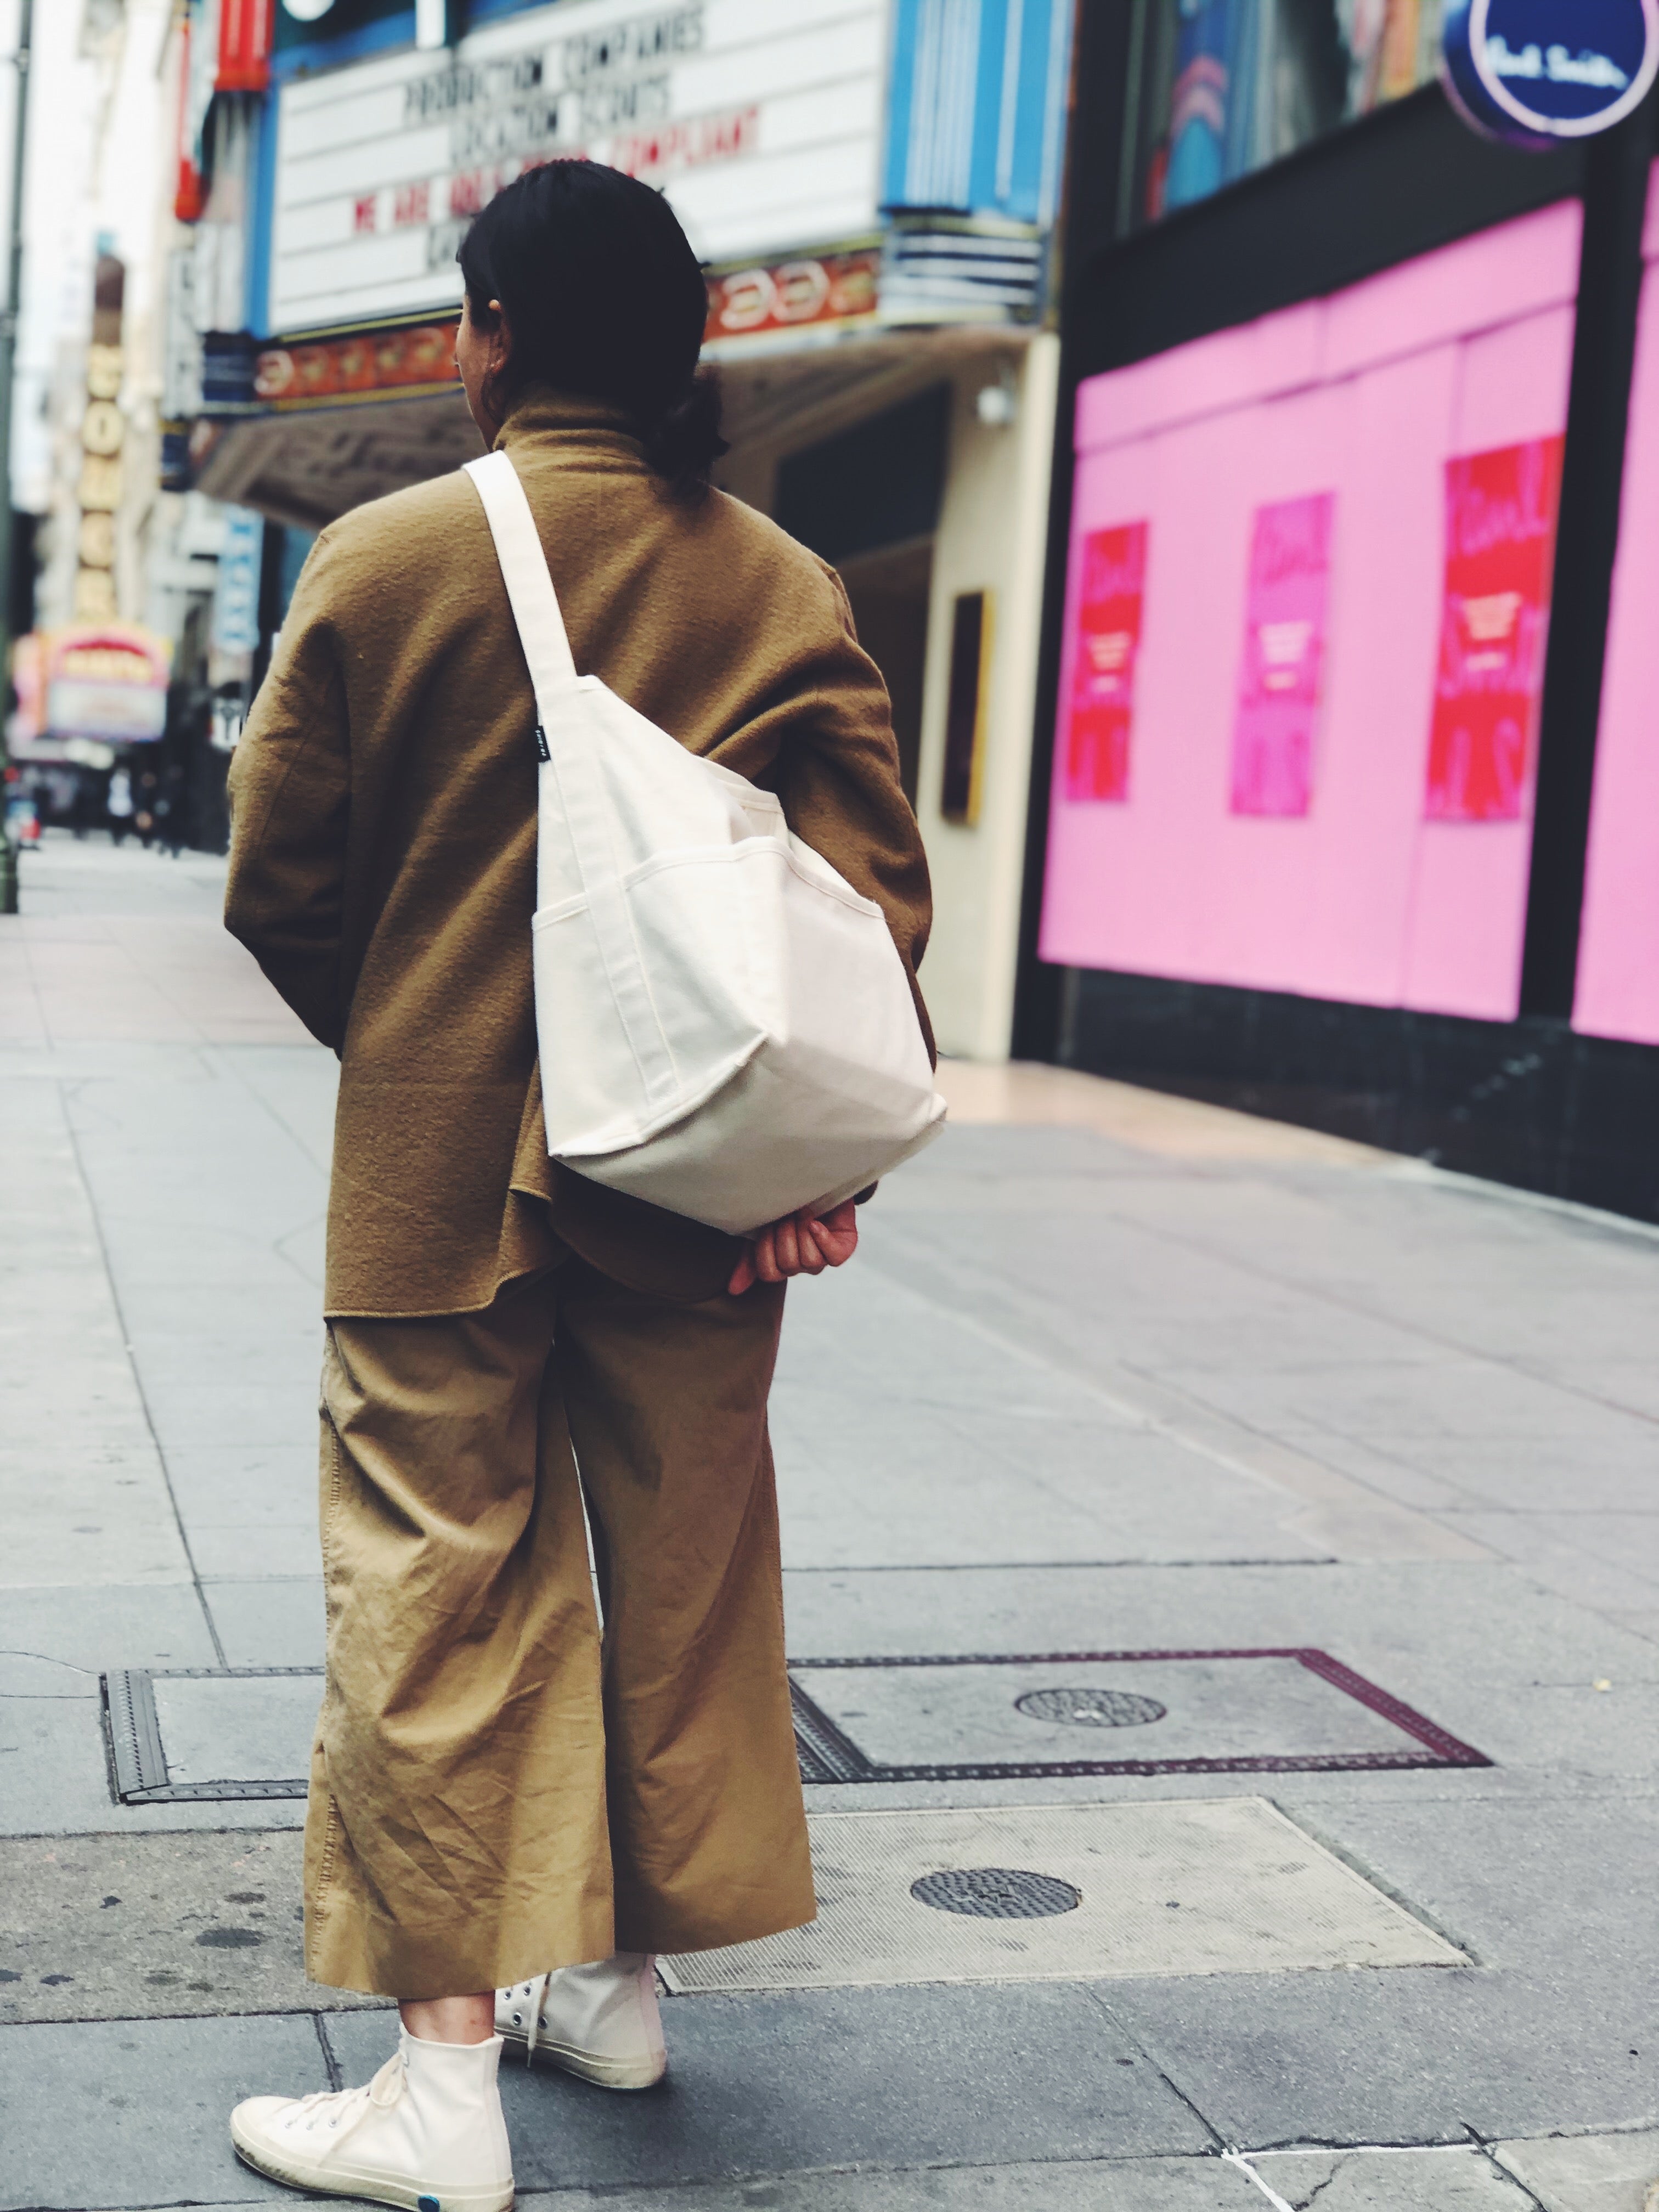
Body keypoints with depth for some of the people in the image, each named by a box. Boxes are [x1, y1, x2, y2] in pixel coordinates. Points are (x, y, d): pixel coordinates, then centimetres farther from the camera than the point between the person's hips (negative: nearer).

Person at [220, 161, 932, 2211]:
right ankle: (618, 1978, 30)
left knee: (437, 1585, 4)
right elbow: (878, 884, -6)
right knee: (680, 1567, 16)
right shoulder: (788, 587, 0)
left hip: (441, 1174, -3)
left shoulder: (386, 556, -7)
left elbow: (277, 881, -3)